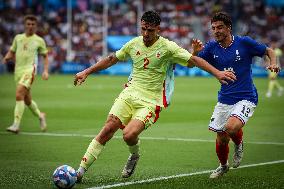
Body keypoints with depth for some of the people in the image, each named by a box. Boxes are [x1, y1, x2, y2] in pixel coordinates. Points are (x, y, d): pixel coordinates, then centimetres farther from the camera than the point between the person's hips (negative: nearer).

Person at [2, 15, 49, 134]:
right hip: (18, 70, 5)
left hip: (29, 70, -5)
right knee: (27, 100, 13)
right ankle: (40, 116, 40)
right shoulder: (18, 38, 14)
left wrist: (46, 71, 1)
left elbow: (45, 56, 14)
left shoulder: (39, 40, 6)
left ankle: (16, 125, -25)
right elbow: (12, 51, 21)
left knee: (19, 95, -23)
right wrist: (7, 57, -2)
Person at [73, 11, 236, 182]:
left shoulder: (167, 47, -7)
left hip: (151, 102, -4)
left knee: (129, 134, -24)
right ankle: (81, 170, -6)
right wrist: (87, 72, 21)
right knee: (107, 130, -10)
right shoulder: (134, 44, 6)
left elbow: (194, 60, -8)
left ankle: (135, 156, 11)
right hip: (129, 94, 4)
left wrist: (218, 73, -18)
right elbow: (112, 59, 19)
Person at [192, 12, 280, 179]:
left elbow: (268, 51, 4)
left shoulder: (244, 42, -8)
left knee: (231, 127, -29)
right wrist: (195, 52, -23)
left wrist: (273, 64, -16)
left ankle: (239, 144, 5)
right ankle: (223, 166, 36)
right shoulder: (212, 47, 1)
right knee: (221, 139, 6)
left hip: (246, 98, -4)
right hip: (224, 100, 4)